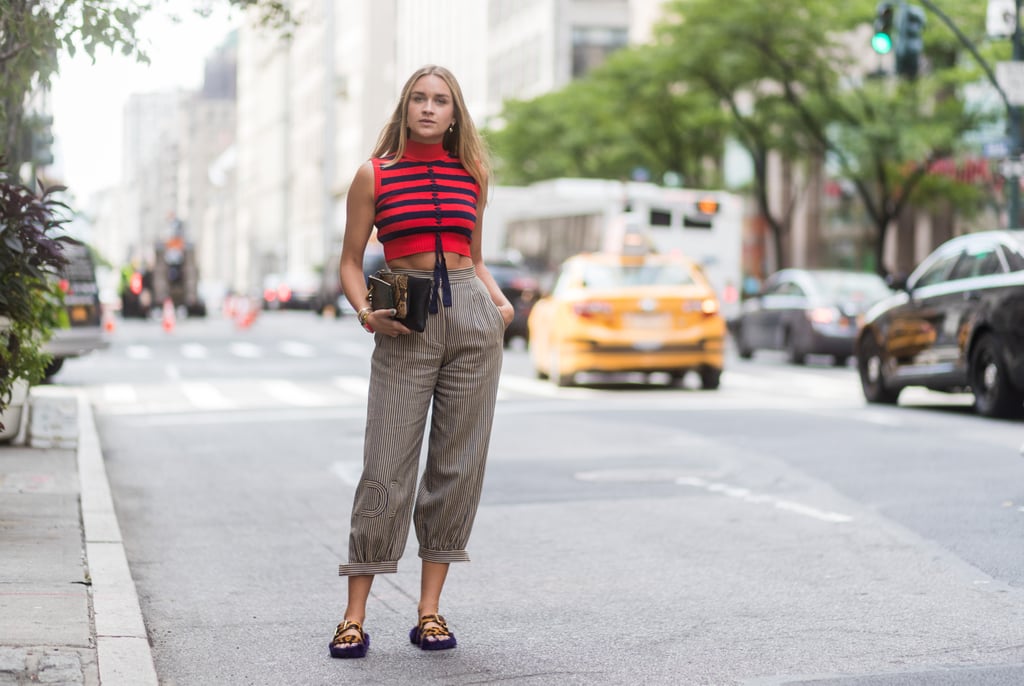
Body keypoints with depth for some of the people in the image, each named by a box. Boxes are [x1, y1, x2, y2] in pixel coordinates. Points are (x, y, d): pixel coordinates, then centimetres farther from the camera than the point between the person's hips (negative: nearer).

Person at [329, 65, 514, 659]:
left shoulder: (471, 175, 12)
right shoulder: (374, 175, 4)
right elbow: (351, 261, 7)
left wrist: (501, 301, 3)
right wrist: (365, 311, -11)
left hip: (472, 319, 3)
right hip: (407, 325, -3)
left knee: (459, 464, 3)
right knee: (388, 467, -6)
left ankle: (430, 610, 12)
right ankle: (356, 616, 1)